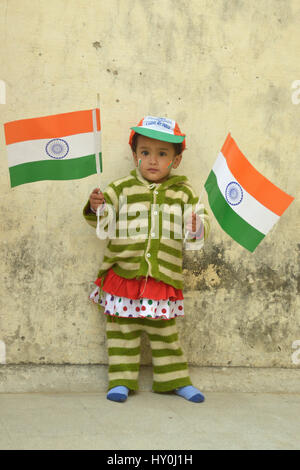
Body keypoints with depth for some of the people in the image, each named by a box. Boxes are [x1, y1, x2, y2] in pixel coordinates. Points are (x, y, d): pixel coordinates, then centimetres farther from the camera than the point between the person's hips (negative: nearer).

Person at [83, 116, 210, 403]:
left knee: (164, 331, 11)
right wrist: (96, 209, -20)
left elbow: (196, 229, 5)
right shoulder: (121, 188, 2)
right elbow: (105, 223, 1)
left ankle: (174, 379, 25)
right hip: (123, 271, 0)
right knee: (122, 329, 7)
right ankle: (121, 379, 19)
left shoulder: (183, 193, 4)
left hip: (163, 276, 0)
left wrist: (197, 229, -18)